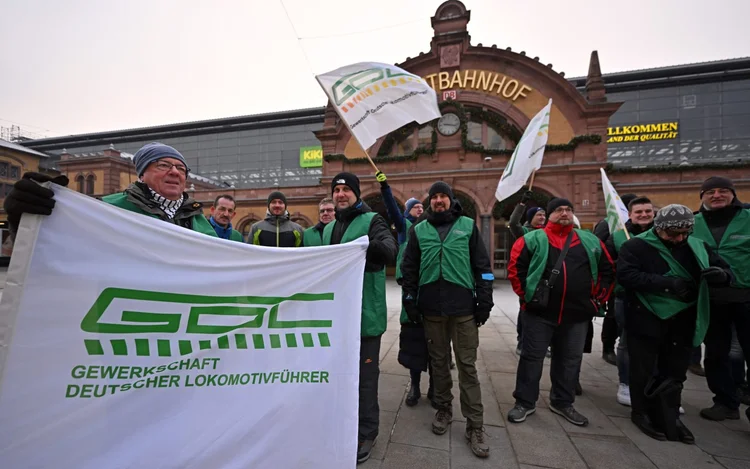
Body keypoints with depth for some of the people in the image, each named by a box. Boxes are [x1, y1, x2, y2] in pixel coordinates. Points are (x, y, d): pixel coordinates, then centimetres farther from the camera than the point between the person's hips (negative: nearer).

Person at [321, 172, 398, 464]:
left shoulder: (372, 220, -6)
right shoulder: (329, 228, 14)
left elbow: (391, 250, -23)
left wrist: (373, 244, -44)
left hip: (365, 310, -6)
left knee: (365, 373, 6)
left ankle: (366, 433, 25)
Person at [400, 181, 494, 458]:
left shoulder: (468, 226, 4)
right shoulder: (419, 230, 6)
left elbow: (482, 265, 2)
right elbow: (409, 269, 7)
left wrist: (484, 302, -2)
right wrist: (410, 303, 4)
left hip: (464, 308, -1)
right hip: (432, 309, 2)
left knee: (467, 365, 5)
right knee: (439, 362, 14)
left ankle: (475, 426, 18)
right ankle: (443, 410, 33)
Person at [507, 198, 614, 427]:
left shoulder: (590, 241, 8)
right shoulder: (533, 239, -4)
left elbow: (607, 270, 15)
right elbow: (515, 267, -4)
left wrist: (598, 298, 9)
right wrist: (525, 295, -6)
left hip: (577, 313, 4)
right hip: (540, 312, -3)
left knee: (570, 359, 16)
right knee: (532, 357, 5)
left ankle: (563, 402, 36)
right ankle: (525, 402, 20)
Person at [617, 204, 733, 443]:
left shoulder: (698, 247, 7)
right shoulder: (636, 246, -10)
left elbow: (724, 269, 12)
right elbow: (626, 275, -21)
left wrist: (721, 274, -12)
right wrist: (667, 283, -28)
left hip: (682, 322, 5)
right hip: (646, 320, -5)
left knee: (674, 372, 17)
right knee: (645, 371, 8)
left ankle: (669, 417, 34)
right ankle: (641, 413, 26)